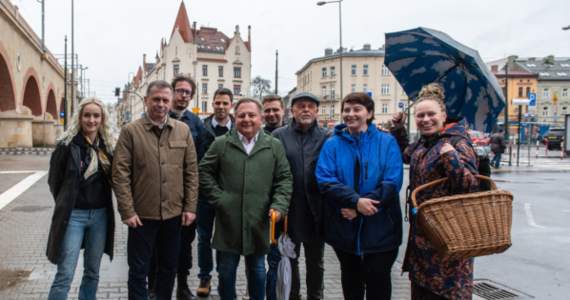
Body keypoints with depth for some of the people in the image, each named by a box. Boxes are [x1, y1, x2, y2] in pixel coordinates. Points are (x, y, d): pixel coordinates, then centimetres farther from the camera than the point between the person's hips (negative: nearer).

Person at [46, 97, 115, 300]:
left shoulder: (108, 146, 4)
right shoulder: (67, 145, -6)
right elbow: (54, 180, 1)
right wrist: (66, 205, 7)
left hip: (100, 215, 4)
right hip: (73, 215, -3)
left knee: (93, 272, 13)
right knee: (65, 275, -4)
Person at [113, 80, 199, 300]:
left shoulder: (183, 130, 5)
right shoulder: (130, 131, -4)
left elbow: (192, 171, 6)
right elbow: (120, 174, -6)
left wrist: (190, 207, 1)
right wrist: (127, 211, -11)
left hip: (174, 214, 3)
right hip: (142, 215, -3)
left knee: (169, 269, 17)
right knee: (138, 271, 9)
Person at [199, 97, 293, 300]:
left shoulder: (274, 146, 6)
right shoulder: (221, 144, 3)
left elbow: (285, 178, 6)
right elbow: (204, 172, 5)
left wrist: (279, 205, -7)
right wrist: (217, 199, -4)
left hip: (259, 221, 1)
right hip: (229, 220, -1)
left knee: (258, 269, 13)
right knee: (227, 268, 11)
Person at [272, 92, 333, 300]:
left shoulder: (327, 137, 2)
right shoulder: (279, 135, -1)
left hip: (316, 210, 1)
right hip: (290, 209, -1)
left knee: (316, 261, 15)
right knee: (290, 259, 15)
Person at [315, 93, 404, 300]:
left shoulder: (387, 143, -2)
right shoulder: (332, 145, 2)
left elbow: (392, 183, -12)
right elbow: (325, 180, -11)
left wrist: (359, 208, -20)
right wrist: (356, 200, -25)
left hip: (379, 228, -1)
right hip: (344, 227, 2)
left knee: (378, 280, 6)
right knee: (350, 277, 18)